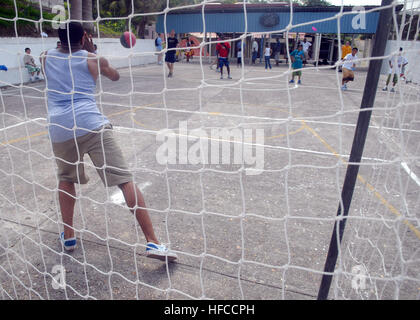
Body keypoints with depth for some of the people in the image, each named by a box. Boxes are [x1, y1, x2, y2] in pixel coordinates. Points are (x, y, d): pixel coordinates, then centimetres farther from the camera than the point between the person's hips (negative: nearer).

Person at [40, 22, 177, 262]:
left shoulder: (47, 58, 19)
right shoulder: (93, 59, 11)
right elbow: (115, 76, 31)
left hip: (59, 130, 4)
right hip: (92, 125, -4)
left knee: (66, 179, 28)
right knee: (125, 180, -7)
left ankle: (68, 237, 30)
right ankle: (153, 242, -11)